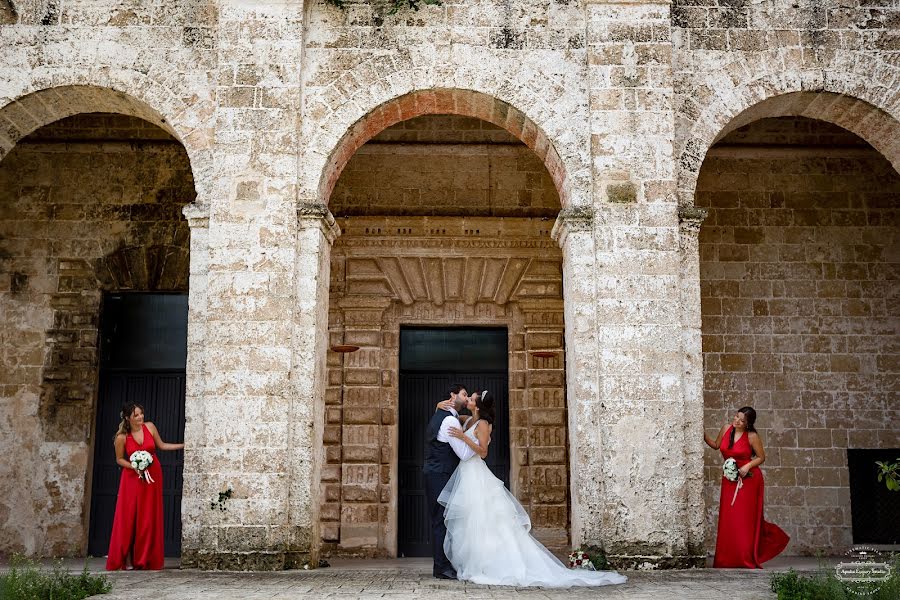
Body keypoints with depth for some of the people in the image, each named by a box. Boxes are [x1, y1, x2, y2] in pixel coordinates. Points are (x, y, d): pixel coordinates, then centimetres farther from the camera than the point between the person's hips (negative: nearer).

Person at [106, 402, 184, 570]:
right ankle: (127, 560, 0)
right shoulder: (122, 437, -9)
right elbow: (119, 459, 2)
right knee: (129, 518, -5)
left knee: (149, 518, 0)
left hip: (152, 476, 2)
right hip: (132, 477, -2)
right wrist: (134, 467, -14)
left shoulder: (149, 427, -3)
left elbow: (161, 445, 10)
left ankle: (144, 559, 5)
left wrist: (183, 445, 5)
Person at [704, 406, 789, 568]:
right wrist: (704, 436, 5)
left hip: (748, 479, -5)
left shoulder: (752, 436, -13)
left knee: (746, 519, -2)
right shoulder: (726, 429, 1)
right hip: (729, 479, 5)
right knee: (728, 519, 4)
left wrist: (748, 466, -18)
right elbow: (716, 445, 18)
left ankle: (747, 560, 6)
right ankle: (728, 559, 12)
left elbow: (761, 457, -3)